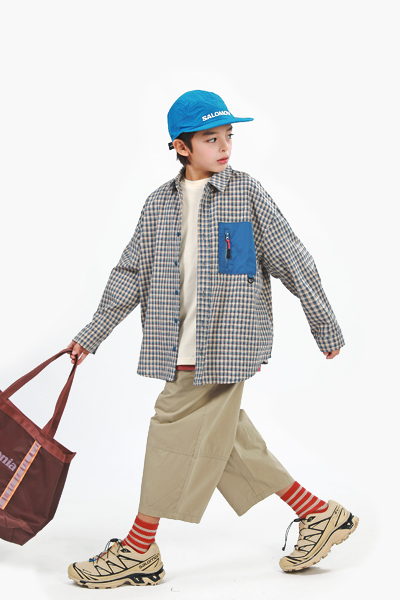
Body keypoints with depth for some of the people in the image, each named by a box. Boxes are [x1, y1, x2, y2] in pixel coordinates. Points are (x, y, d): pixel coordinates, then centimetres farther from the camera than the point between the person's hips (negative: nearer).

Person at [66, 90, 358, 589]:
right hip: (182, 344, 5)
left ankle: (140, 549, 10)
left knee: (177, 429, -5)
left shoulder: (247, 193, -2)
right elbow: (131, 272, 12)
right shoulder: (160, 204, 9)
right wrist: (94, 333, 10)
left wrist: (325, 324, 3)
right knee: (225, 437, 10)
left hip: (226, 341, -5)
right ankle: (318, 515, 24)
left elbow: (291, 259, 1)